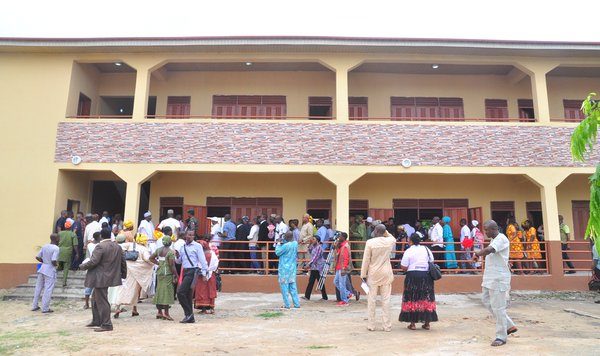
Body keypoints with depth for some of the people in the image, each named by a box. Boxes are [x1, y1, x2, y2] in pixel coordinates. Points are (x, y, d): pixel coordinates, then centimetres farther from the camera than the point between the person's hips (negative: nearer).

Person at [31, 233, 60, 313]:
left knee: (38, 287, 15)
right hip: (50, 271, -7)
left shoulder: (44, 246, 6)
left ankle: (34, 306, 24)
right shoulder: (56, 248, -15)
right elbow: (53, 261, -23)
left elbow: (37, 257, 6)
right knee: (48, 290, 0)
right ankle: (45, 308, 5)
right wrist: (56, 264, -3)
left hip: (42, 269, 7)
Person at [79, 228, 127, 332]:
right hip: (110, 276, 9)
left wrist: (82, 266, -4)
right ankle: (96, 321, 31)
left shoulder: (100, 247, -16)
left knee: (102, 301, -3)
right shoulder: (117, 247, 8)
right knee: (95, 299, 23)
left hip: (101, 278, -9)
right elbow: (123, 262, 13)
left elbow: (93, 262, -22)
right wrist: (123, 274, 24)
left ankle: (106, 325, 1)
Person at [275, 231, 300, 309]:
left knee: (284, 286, 1)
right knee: (293, 286, 12)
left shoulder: (285, 245, -19)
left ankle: (287, 304, 4)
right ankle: (297, 304, 12)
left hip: (284, 269, -7)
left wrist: (278, 244, 4)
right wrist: (282, 243, 8)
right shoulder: (295, 243, 2)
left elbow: (277, 252, -8)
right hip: (292, 268, 7)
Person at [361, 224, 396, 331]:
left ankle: (371, 325, 13)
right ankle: (387, 325, 10)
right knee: (386, 300, 7)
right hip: (386, 274, 2)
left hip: (373, 274, -2)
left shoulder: (370, 242, -12)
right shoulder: (390, 241, -3)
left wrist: (363, 275, 0)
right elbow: (394, 239, 25)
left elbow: (366, 260, -8)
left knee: (372, 300, 7)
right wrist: (386, 233, 11)